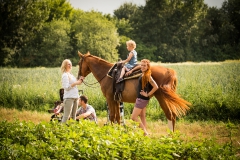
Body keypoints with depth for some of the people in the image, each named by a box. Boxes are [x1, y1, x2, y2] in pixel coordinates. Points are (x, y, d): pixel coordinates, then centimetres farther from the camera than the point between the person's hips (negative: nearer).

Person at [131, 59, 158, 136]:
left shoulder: (147, 76, -19)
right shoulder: (143, 74, 6)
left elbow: (156, 87, -24)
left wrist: (148, 94, -17)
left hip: (142, 99, -10)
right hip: (140, 98, 10)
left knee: (133, 117, -7)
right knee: (142, 117, 14)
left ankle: (145, 132, -3)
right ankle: (145, 133, 18)